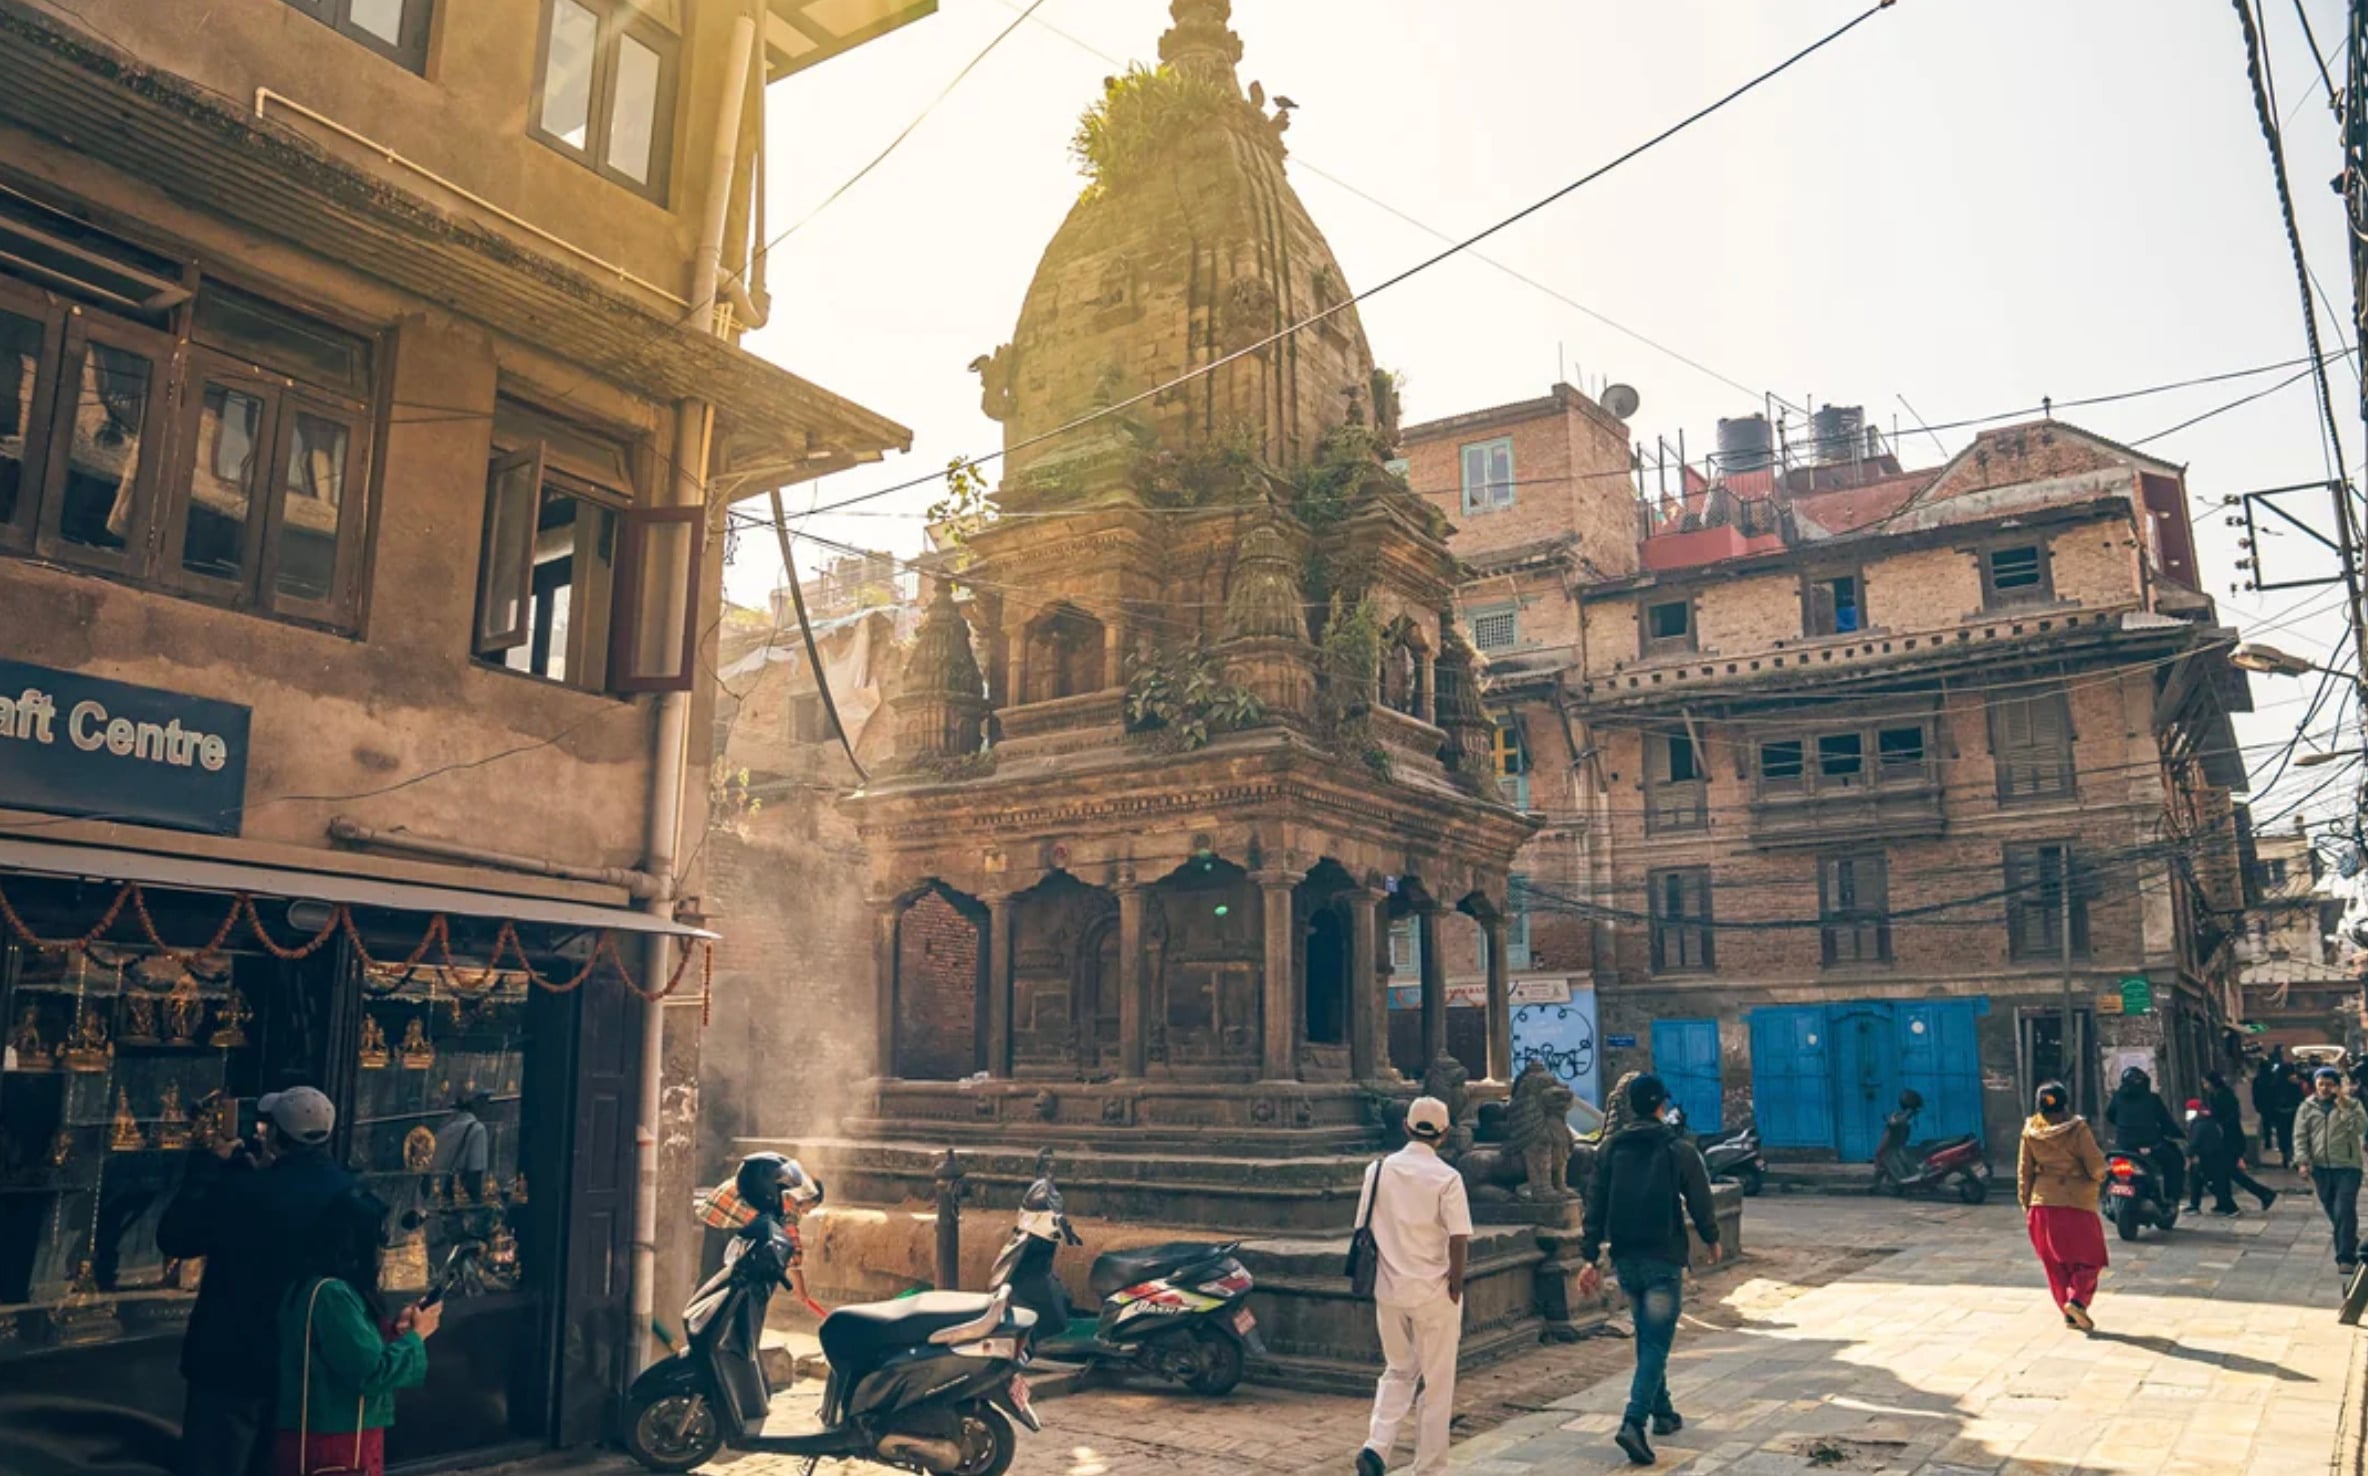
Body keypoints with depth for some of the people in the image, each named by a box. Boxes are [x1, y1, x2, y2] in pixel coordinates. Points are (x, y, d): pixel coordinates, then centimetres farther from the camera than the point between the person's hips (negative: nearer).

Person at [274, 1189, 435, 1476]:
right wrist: (416, 1335, -9)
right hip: (336, 1446, -10)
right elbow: (372, 1373, -22)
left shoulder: (320, 1288, 10)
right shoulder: (331, 1294, -21)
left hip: (337, 1439, 10)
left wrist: (393, 1329, 9)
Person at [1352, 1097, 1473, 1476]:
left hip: (1389, 1289, 4)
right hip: (1433, 1292, -4)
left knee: (1398, 1371, 20)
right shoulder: (1446, 1177, -11)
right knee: (1437, 1384, 10)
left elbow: (1364, 1230, 5)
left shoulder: (1379, 1170, 0)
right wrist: (1455, 1288, -4)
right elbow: (1459, 1238, -15)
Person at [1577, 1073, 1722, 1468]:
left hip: (1626, 1260, 4)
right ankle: (1633, 1423, -17)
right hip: (1664, 1260, -4)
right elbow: (1700, 1202, -2)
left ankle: (1662, 1413, 33)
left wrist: (1590, 1258, 2)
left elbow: (1595, 1207, 1)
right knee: (1656, 1343, -4)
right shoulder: (1679, 1149, -7)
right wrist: (1711, 1240, 17)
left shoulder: (1611, 1150, 3)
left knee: (1647, 1339, 22)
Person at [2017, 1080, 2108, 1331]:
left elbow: (2024, 1171, 5)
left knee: (2055, 1263, 14)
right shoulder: (2077, 1129, -12)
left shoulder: (2030, 1132, 1)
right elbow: (2096, 1166, -11)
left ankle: (2069, 1313, 15)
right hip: (2077, 1204, -4)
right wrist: (2099, 1178, 12)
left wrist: (2025, 1204, 14)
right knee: (2089, 1258, 9)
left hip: (2042, 1204, 4)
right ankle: (2077, 1299, -12)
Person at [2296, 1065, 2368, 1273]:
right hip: (2320, 1168, 3)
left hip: (2347, 1167, -3)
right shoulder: (2306, 1108, 6)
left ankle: (2346, 1256, -7)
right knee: (2333, 1212, 11)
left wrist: (2344, 1107, -20)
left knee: (2344, 1212, -11)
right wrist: (2302, 1161, -7)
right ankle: (2347, 1247, 27)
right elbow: (2300, 1137, 3)